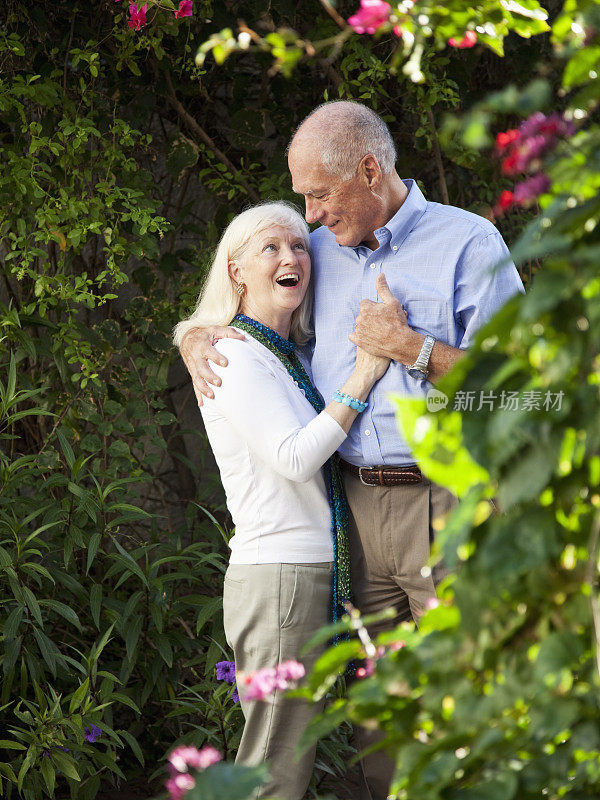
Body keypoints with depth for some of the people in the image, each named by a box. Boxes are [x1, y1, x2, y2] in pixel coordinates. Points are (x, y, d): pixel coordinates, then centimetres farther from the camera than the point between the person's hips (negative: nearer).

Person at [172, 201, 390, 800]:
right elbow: (294, 457, -18)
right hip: (278, 577, -9)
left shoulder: (293, 356, 19)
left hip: (318, 573, 9)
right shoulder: (234, 356, -8)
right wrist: (362, 377, -15)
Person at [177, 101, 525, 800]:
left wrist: (410, 348, -12)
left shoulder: (468, 243, -1)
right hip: (354, 502, 5)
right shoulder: (320, 253, 15)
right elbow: (230, 307, 29)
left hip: (447, 500, -5)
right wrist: (197, 344, 6)